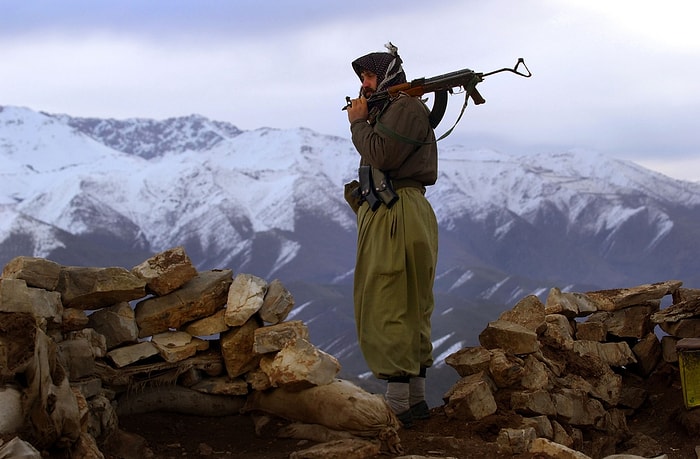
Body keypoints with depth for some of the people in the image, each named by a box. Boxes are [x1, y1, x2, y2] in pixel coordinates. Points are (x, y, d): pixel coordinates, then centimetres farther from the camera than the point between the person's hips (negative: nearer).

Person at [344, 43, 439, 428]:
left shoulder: (407, 108, -9)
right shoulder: (388, 110, 21)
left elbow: (379, 157, -18)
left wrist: (359, 122, -6)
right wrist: (363, 122, 9)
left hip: (397, 217, -11)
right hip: (384, 213, 11)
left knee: (386, 309, -11)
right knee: (408, 310, 12)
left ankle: (397, 404, -10)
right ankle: (416, 398, 18)